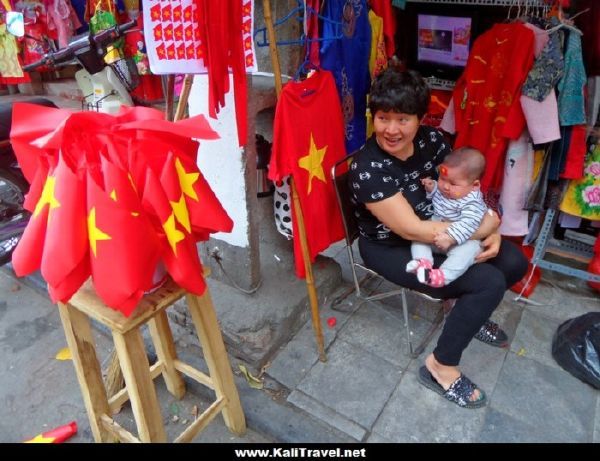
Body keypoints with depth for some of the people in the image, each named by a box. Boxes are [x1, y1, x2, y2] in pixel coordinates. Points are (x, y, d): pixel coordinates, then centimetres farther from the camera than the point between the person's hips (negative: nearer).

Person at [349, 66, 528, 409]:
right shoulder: (367, 168, -29)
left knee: (515, 263, 1)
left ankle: (468, 310, 30)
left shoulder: (431, 140, -10)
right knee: (490, 283, -18)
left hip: (441, 229, 7)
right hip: (391, 248, -7)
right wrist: (485, 228, -21)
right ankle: (441, 367, 0)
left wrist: (493, 234, -12)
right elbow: (413, 230, -29)